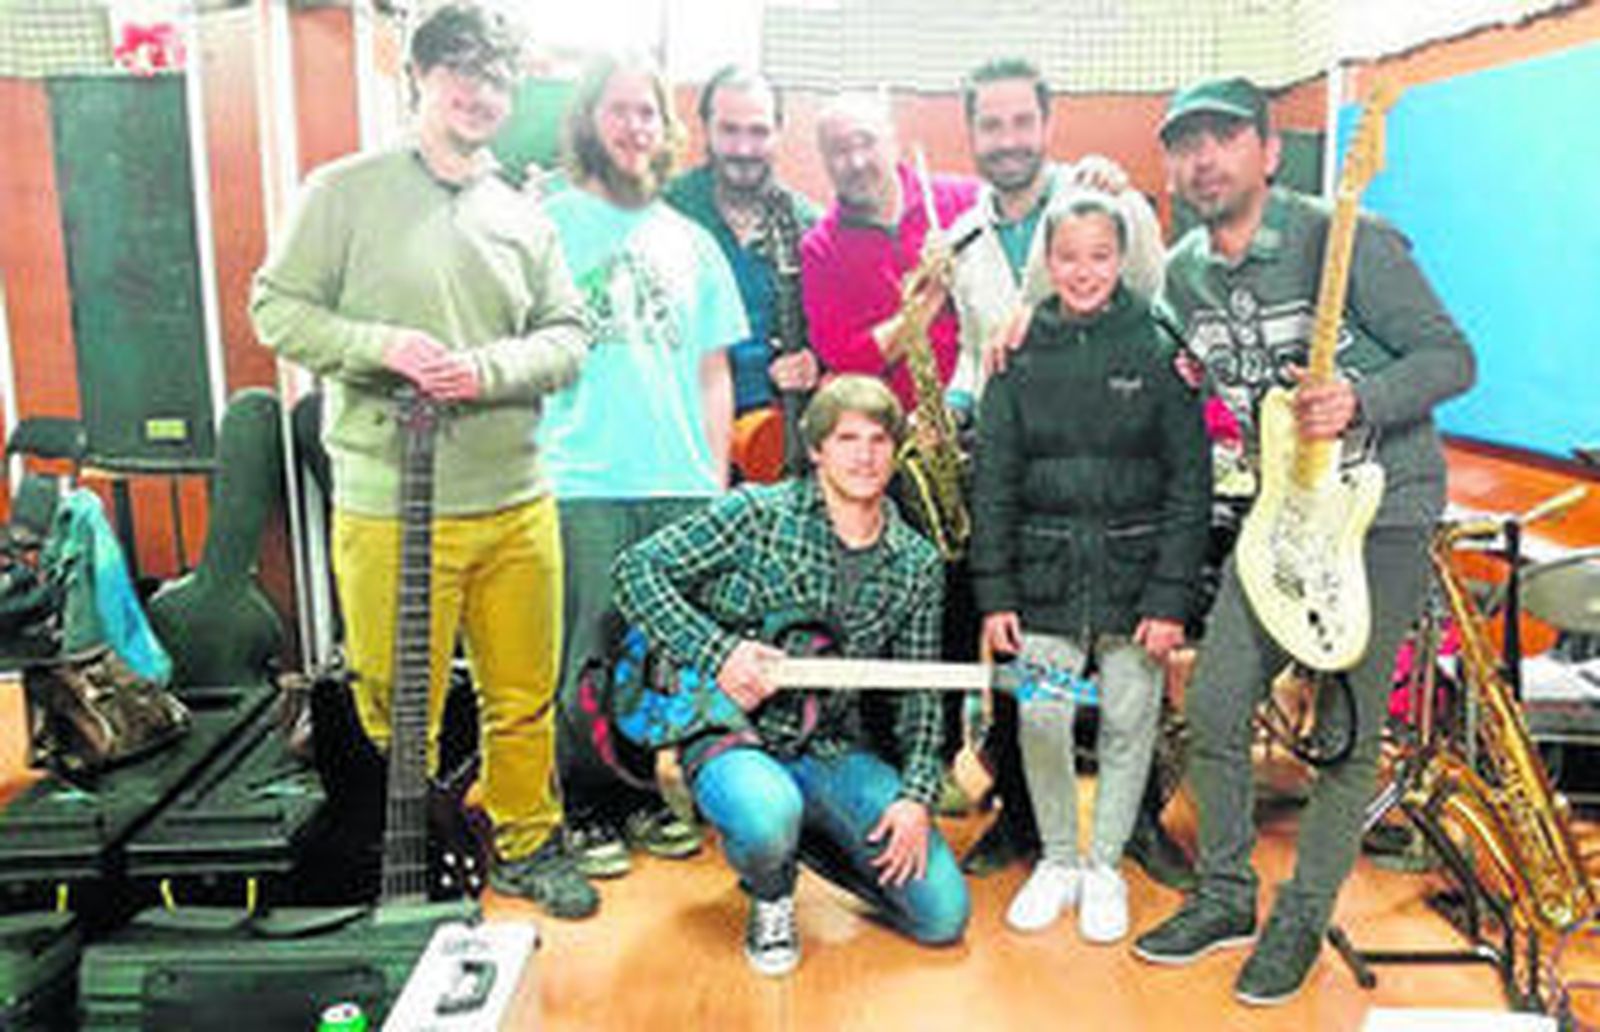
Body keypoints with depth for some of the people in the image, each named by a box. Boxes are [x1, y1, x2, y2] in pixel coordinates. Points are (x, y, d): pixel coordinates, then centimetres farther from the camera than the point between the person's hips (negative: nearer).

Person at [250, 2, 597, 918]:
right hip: (389, 506, -3)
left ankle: (527, 846, 34)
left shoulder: (524, 218, 11)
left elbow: (570, 337, 8)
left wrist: (489, 371, -11)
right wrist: (384, 346, -17)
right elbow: (277, 310, 0)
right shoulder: (348, 191, 2)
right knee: (398, 715, 6)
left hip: (517, 504, 4)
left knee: (525, 701, 14)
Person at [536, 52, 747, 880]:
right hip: (582, 483, -3)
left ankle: (646, 796, 24)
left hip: (683, 487, 4)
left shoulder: (691, 241, 17)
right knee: (587, 658, 0)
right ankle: (587, 809, 16)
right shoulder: (548, 223, 5)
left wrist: (717, 481, 9)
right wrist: (530, 460, -8)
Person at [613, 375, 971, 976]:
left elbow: (918, 695, 6)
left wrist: (915, 795, -7)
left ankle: (800, 833, 21)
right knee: (769, 820, -40)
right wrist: (717, 652, -21)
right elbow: (638, 570, -10)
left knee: (943, 916, -2)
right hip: (730, 730, -4)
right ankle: (771, 899, 0)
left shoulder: (917, 565, 3)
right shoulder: (757, 515, -9)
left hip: (832, 748, 4)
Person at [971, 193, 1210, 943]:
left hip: (1133, 572, -1)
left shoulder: (1158, 351, -1)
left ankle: (1105, 866, 27)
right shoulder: (1021, 356, 4)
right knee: (1040, 722, -1)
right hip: (1045, 574, 1)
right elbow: (993, 481, 4)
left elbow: (1190, 484, -2)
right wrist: (994, 593, -1)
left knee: (1128, 722, 7)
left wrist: (1170, 597, -8)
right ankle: (1057, 860, 22)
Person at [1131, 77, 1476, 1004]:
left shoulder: (1349, 242, -15)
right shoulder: (1183, 275, 4)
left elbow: (1453, 356, -13)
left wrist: (1360, 401, -28)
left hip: (1382, 511, -5)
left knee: (1346, 730, 0)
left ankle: (1302, 923, 19)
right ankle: (1227, 895, 22)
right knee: (1214, 707, 2)